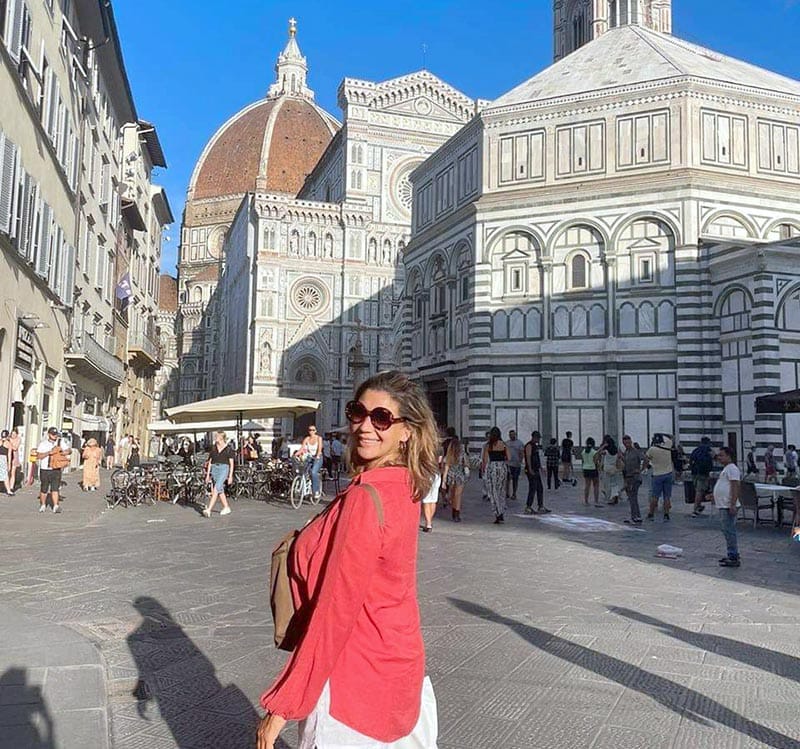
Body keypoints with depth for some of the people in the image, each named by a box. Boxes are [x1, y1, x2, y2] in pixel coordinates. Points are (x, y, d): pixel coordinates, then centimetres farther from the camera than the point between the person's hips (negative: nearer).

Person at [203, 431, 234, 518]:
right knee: (220, 490, 10)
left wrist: (230, 476, -5)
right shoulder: (213, 448, 11)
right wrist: (208, 474, 10)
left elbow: (231, 463, 1)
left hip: (224, 468, -5)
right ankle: (226, 508, 23)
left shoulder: (229, 448, 0)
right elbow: (210, 462, 14)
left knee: (216, 489, -17)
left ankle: (209, 509, -23)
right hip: (214, 468, 5)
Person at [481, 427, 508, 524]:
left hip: (491, 467, -3)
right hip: (502, 468, 3)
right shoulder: (503, 444, 2)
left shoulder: (487, 445, -4)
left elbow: (485, 460, -5)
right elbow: (508, 458, 3)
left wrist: (483, 469, 7)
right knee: (501, 491, 13)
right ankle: (502, 515, 14)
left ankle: (498, 514, -9)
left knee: (493, 492, 3)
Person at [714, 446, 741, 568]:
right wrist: (714, 496, 28)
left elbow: (735, 487, -22)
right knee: (727, 531, 15)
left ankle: (734, 558, -5)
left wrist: (732, 505, -26)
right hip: (723, 506, 11)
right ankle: (731, 555, 23)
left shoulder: (732, 468, -14)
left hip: (728, 506, -11)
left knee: (729, 531, -8)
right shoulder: (727, 468, 19)